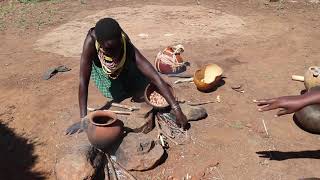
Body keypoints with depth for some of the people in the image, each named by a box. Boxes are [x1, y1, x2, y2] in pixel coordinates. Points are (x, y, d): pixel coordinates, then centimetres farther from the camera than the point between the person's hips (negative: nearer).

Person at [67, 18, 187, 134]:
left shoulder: (128, 47, -41)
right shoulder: (91, 41, -43)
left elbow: (156, 78, -44)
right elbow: (83, 81, -40)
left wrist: (177, 110, -49)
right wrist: (83, 117, -45)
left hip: (125, 65, 1)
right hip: (99, 66, 0)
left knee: (142, 84, -14)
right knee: (116, 94, -13)